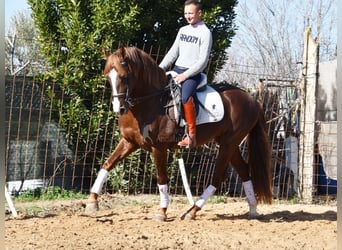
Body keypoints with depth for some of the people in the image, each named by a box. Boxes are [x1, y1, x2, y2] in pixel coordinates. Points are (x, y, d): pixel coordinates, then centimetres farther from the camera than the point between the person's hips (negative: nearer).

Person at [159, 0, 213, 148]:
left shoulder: (205, 33, -6)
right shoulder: (183, 30, 15)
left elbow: (203, 61, -12)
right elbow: (173, 52, 16)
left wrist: (185, 75, -18)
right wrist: (160, 68, 3)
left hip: (193, 73, -8)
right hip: (177, 69, 8)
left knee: (185, 97, -33)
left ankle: (191, 136, -31)